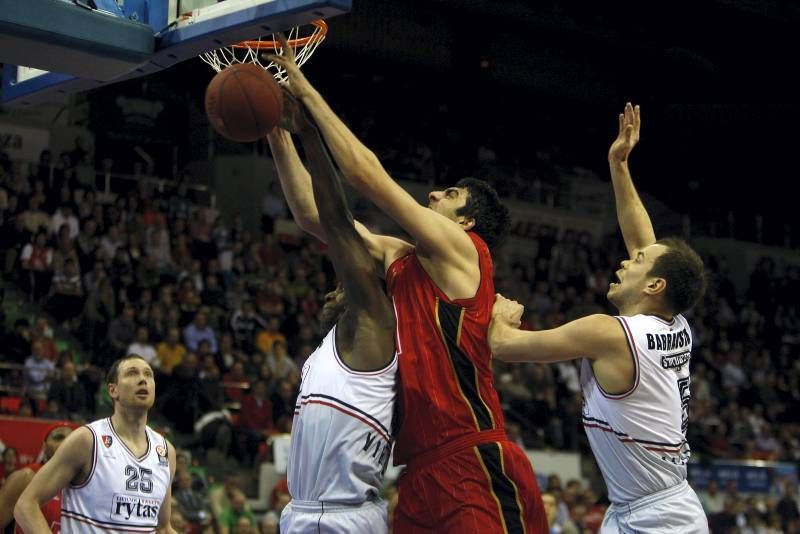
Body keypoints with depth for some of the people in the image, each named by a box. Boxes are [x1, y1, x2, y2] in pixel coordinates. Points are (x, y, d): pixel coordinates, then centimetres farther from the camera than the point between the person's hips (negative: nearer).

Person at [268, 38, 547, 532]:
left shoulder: (463, 249, -2)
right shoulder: (398, 257, 19)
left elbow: (367, 175, -8)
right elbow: (313, 215, 20)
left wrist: (307, 92, -2)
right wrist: (279, 135, 14)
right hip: (422, 472, 9)